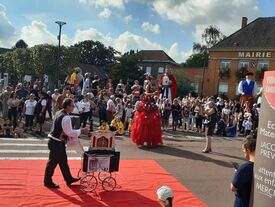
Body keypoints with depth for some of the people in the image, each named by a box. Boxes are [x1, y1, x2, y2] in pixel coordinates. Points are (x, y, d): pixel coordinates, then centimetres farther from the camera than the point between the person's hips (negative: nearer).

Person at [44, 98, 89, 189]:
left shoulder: (59, 113, 7)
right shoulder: (66, 117, -24)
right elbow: (69, 132, -23)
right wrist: (81, 131, -14)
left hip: (57, 141, 10)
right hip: (56, 143, -10)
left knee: (63, 160, 18)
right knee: (53, 162, 5)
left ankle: (69, 179, 30)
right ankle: (48, 181, 20)